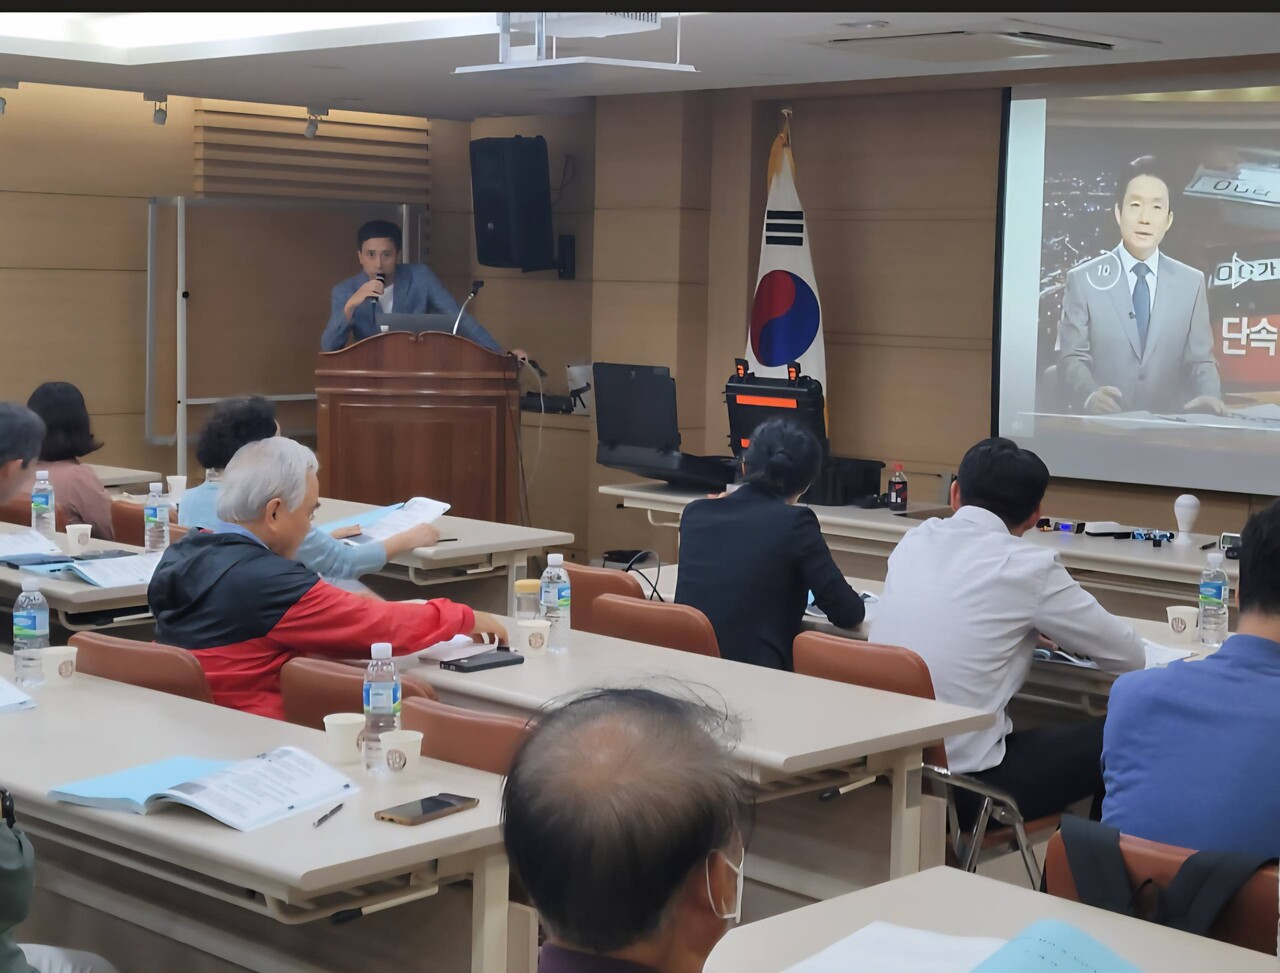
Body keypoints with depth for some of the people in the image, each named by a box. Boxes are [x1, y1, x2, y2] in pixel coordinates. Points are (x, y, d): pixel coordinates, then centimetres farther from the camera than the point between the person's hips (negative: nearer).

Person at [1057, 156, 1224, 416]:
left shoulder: (1191, 282, 13)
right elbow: (1072, 357, 1)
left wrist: (1210, 397, -10)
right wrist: (1090, 394, -20)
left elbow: (1200, 359, 11)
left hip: (1171, 423, 2)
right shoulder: (1083, 279, 5)